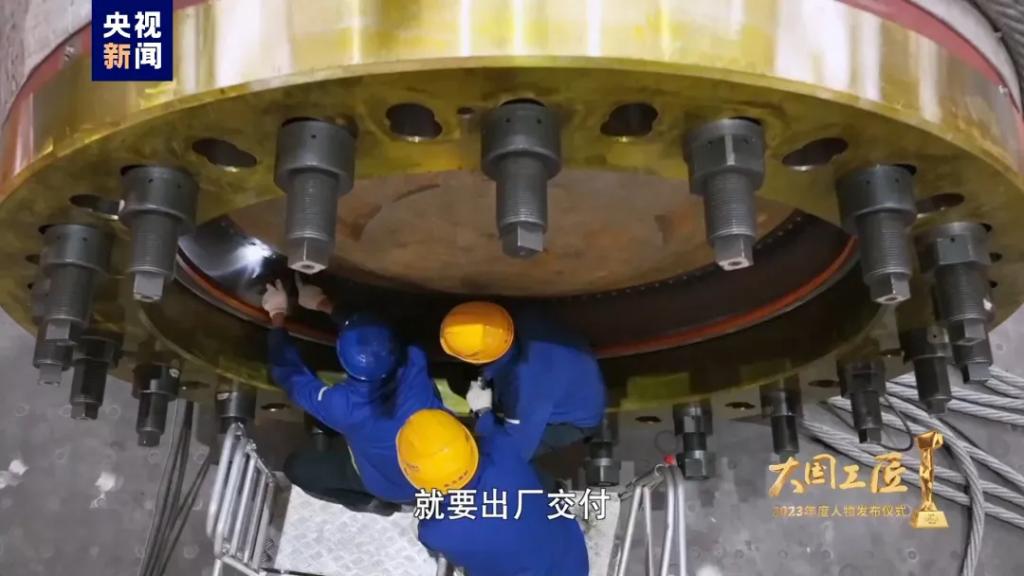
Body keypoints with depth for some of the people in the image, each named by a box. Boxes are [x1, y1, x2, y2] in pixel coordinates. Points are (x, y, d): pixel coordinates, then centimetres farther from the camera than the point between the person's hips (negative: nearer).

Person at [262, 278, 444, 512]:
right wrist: (324, 304, 2)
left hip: (391, 487, -3)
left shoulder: (342, 405, -38)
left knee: (295, 466, 11)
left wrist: (277, 315, -8)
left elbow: (288, 372, -20)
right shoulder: (415, 365, -32)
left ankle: (372, 502, 15)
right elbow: (373, 333, -10)